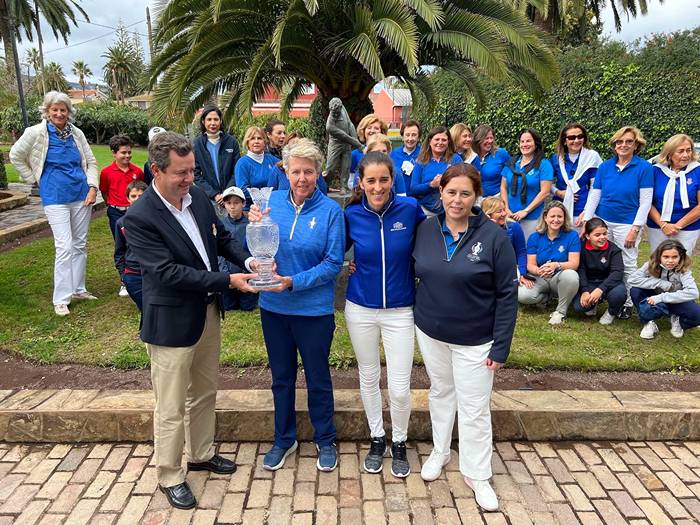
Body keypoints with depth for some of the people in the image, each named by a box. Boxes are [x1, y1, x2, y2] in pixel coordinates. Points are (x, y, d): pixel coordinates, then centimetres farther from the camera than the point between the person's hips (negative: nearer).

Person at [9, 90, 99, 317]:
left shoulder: (77, 134, 5)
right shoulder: (36, 133, -5)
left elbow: (91, 161, 12)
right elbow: (15, 156, 5)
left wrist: (93, 187, 1)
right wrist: (34, 179, 3)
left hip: (81, 196, 4)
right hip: (55, 198, -4)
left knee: (80, 245, 11)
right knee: (65, 247, -9)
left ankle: (78, 289, 24)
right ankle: (61, 299, 0)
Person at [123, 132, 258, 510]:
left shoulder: (198, 196, -2)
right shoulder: (139, 218, -21)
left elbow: (222, 237, 10)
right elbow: (168, 272, -25)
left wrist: (248, 259, -9)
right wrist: (228, 280, -25)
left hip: (208, 313, 7)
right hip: (171, 323, -7)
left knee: (204, 393, 23)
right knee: (171, 408, 10)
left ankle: (202, 454, 45)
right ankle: (170, 477, 31)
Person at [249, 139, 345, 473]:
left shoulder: (331, 211, -12)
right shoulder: (272, 201, -2)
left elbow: (333, 263, -13)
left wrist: (295, 281, -23)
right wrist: (255, 226, -18)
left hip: (314, 309, -3)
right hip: (274, 307, 3)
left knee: (318, 378, 14)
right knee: (281, 376, 18)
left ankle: (325, 441, 36)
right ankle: (284, 439, 39)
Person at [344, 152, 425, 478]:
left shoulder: (410, 208, -11)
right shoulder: (352, 215, -7)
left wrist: (414, 275, -1)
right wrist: (349, 267, -5)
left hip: (400, 310, -1)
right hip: (361, 309, 2)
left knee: (400, 388, 2)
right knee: (368, 378, 15)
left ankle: (399, 443, 30)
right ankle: (376, 439, 38)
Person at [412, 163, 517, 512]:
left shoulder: (494, 237, -15)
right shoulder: (426, 228, -4)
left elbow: (507, 295, -12)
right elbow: (416, 272, 9)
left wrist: (501, 347, -12)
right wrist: (416, 314, 4)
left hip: (474, 339, -3)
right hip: (430, 331, 4)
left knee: (474, 408, 6)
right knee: (440, 392, 21)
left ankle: (477, 475, 26)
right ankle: (439, 451, 42)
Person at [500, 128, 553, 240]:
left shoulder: (543, 164, -2)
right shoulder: (511, 163, 10)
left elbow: (545, 192, -8)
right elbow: (503, 187, 10)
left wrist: (526, 211, -12)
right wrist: (506, 209, -2)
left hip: (532, 217, -3)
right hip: (510, 216, 4)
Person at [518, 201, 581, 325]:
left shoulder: (572, 235, -4)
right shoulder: (535, 237, 0)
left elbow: (574, 263, -12)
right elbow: (530, 265, -4)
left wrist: (556, 265, -33)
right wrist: (539, 271, -30)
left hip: (560, 278, -1)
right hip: (539, 279, 2)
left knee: (570, 275, -38)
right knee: (522, 296, -28)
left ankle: (560, 311, -14)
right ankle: (545, 297, 9)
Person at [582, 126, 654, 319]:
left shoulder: (644, 168, -6)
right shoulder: (605, 166, 3)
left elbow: (645, 202, -8)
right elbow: (594, 196, 4)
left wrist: (635, 229, -12)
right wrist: (586, 221, -4)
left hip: (627, 224, -3)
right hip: (602, 221, 3)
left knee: (627, 266, 5)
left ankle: (627, 303, 18)